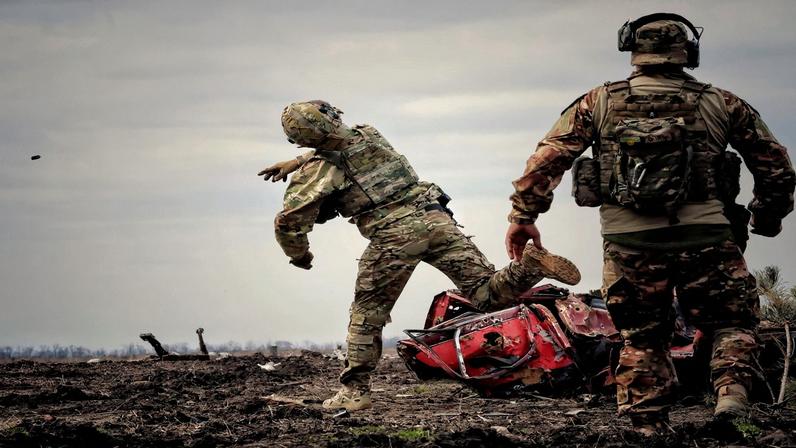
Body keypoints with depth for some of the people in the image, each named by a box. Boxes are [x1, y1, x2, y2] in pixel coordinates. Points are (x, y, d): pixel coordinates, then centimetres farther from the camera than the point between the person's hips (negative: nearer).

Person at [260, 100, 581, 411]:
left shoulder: (318, 170, 0)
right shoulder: (369, 135, 17)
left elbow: (289, 222, -1)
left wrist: (299, 255, 18)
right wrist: (295, 162, 40)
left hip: (393, 235, -5)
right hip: (435, 217, 5)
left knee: (367, 314, 11)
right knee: (487, 295, 3)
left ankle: (355, 391, 11)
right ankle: (529, 266, -23)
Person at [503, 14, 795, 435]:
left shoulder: (599, 102, 8)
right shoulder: (722, 104, 8)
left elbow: (547, 159, 2)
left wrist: (523, 215, 8)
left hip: (629, 242, 1)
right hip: (704, 238, -1)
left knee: (642, 339, 14)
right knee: (731, 322, 15)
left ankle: (645, 429, 11)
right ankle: (732, 388, -9)